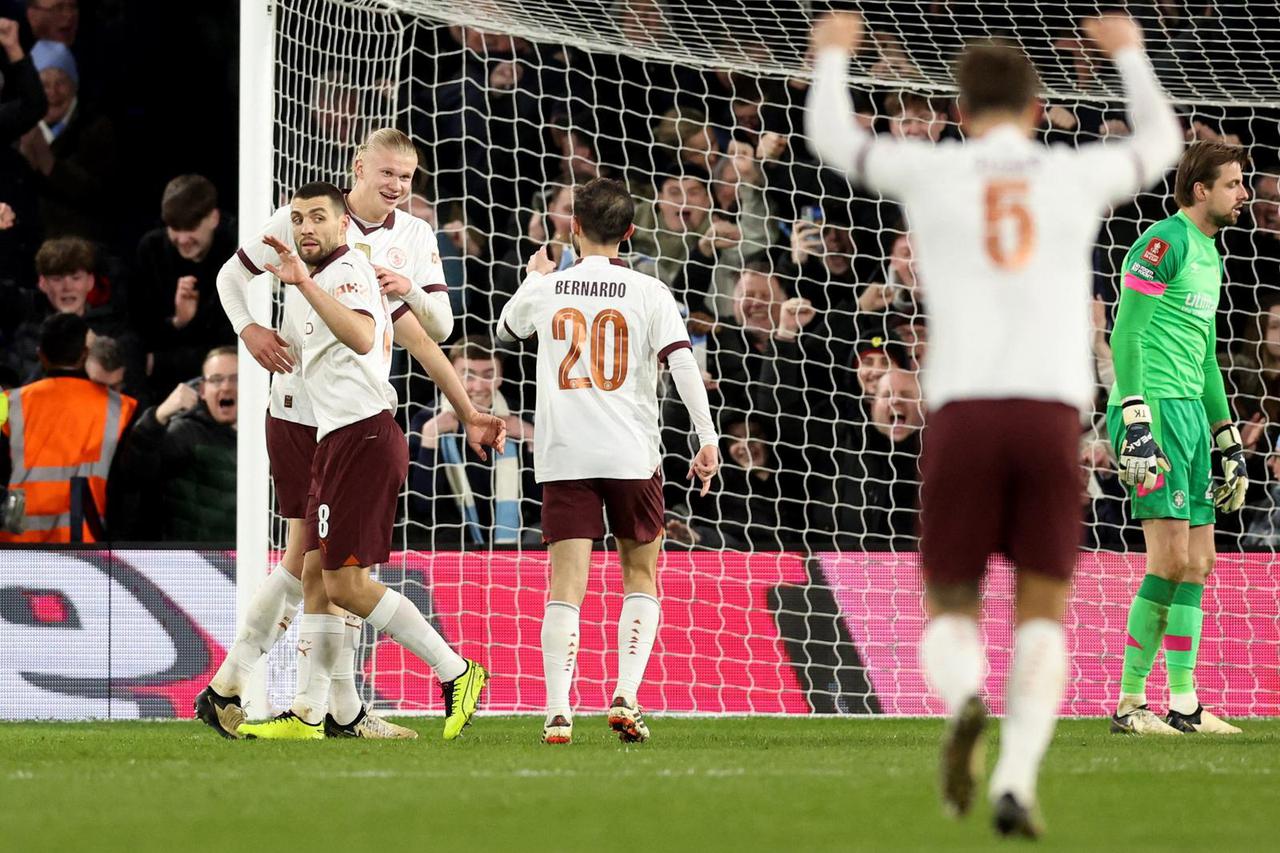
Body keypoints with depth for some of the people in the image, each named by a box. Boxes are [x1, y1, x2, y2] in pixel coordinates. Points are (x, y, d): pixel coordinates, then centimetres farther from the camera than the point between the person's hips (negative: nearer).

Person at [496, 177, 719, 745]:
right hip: (632, 456, -1)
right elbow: (682, 363, -10)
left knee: (565, 590, -2)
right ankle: (626, 698, 0)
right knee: (641, 580, 15)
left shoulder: (545, 289, 5)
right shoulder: (648, 293, 0)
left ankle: (558, 711, -14)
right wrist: (708, 440, -9)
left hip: (563, 458, 1)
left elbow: (504, 331, 26)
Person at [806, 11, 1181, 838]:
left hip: (962, 412, 0)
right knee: (1042, 616, 7)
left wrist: (833, 55, 46)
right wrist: (1131, 53, 52)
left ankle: (966, 704, -25)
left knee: (951, 610, 10)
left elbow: (833, 137, 27)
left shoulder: (934, 171, 8)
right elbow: (1161, 143, 34)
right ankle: (1017, 780, -16)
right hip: (1052, 413, 0)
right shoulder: (1078, 175, 11)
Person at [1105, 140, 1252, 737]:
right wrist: (1136, 423, -22)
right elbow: (1125, 335, -14)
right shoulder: (1165, 241, -8)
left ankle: (1184, 704, 9)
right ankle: (1128, 704, -9)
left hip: (1190, 412, 10)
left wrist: (1229, 442, 26)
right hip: (1155, 406, -10)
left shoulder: (1209, 256, 22)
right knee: (1171, 559, -13)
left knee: (1198, 564, 7)